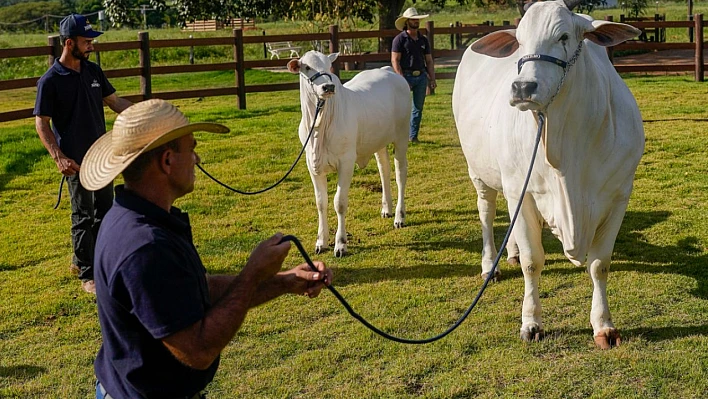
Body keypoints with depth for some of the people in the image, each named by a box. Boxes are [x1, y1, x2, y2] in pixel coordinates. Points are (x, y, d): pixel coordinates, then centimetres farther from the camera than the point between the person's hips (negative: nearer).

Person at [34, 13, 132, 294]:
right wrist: (58, 157, -23)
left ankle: (82, 260, 31)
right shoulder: (50, 81, -14)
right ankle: (87, 275, 12)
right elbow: (41, 123, -12)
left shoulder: (93, 71, 5)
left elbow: (114, 101, 13)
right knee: (83, 216, 0)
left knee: (105, 212, 15)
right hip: (76, 162, -7)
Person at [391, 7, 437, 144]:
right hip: (406, 76, -5)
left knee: (418, 108, 7)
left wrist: (432, 79, 7)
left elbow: (429, 61, 17)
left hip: (421, 77, 5)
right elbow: (395, 61, -8)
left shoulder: (423, 40, 14)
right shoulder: (400, 39, -3)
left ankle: (413, 136, 14)